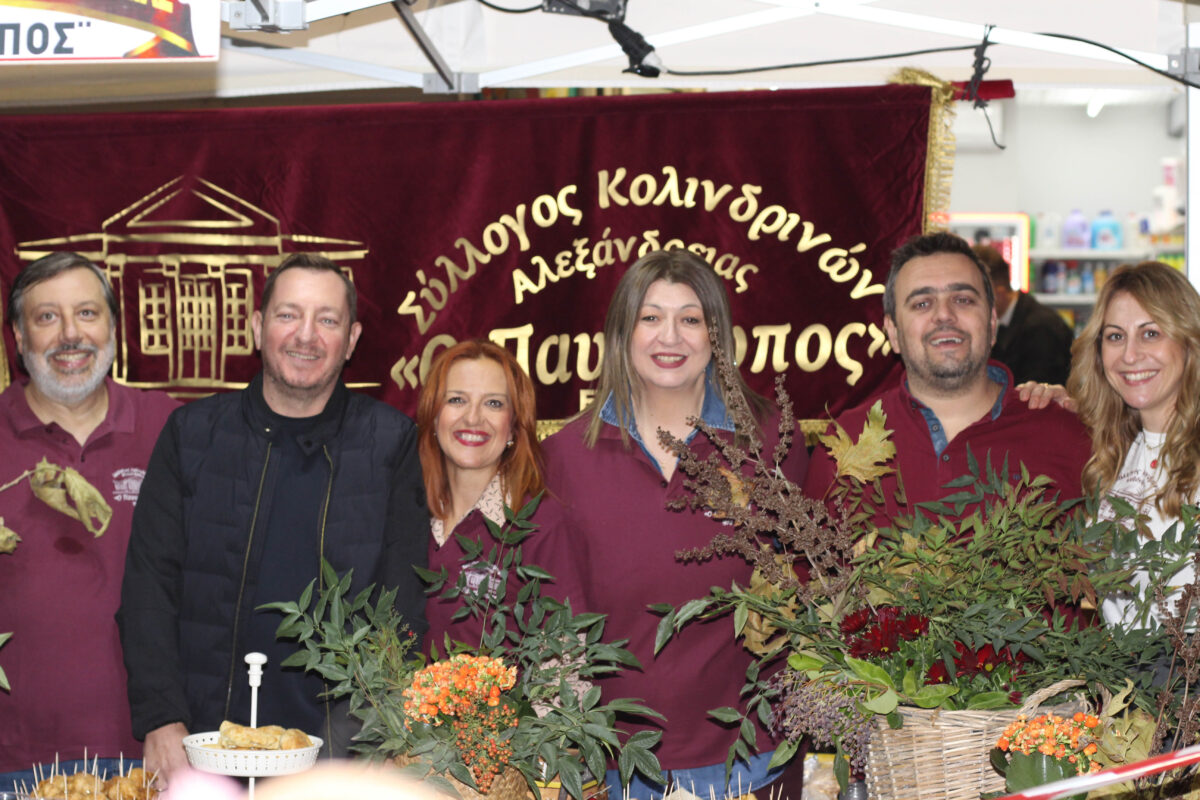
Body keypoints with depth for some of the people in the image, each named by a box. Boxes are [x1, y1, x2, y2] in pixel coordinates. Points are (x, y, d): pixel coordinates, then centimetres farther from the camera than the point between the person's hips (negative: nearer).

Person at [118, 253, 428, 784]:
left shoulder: (391, 442, 4)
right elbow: (149, 585, 2)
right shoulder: (192, 434, 6)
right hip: (209, 735, 1)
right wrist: (160, 720, -9)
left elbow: (402, 598, 0)